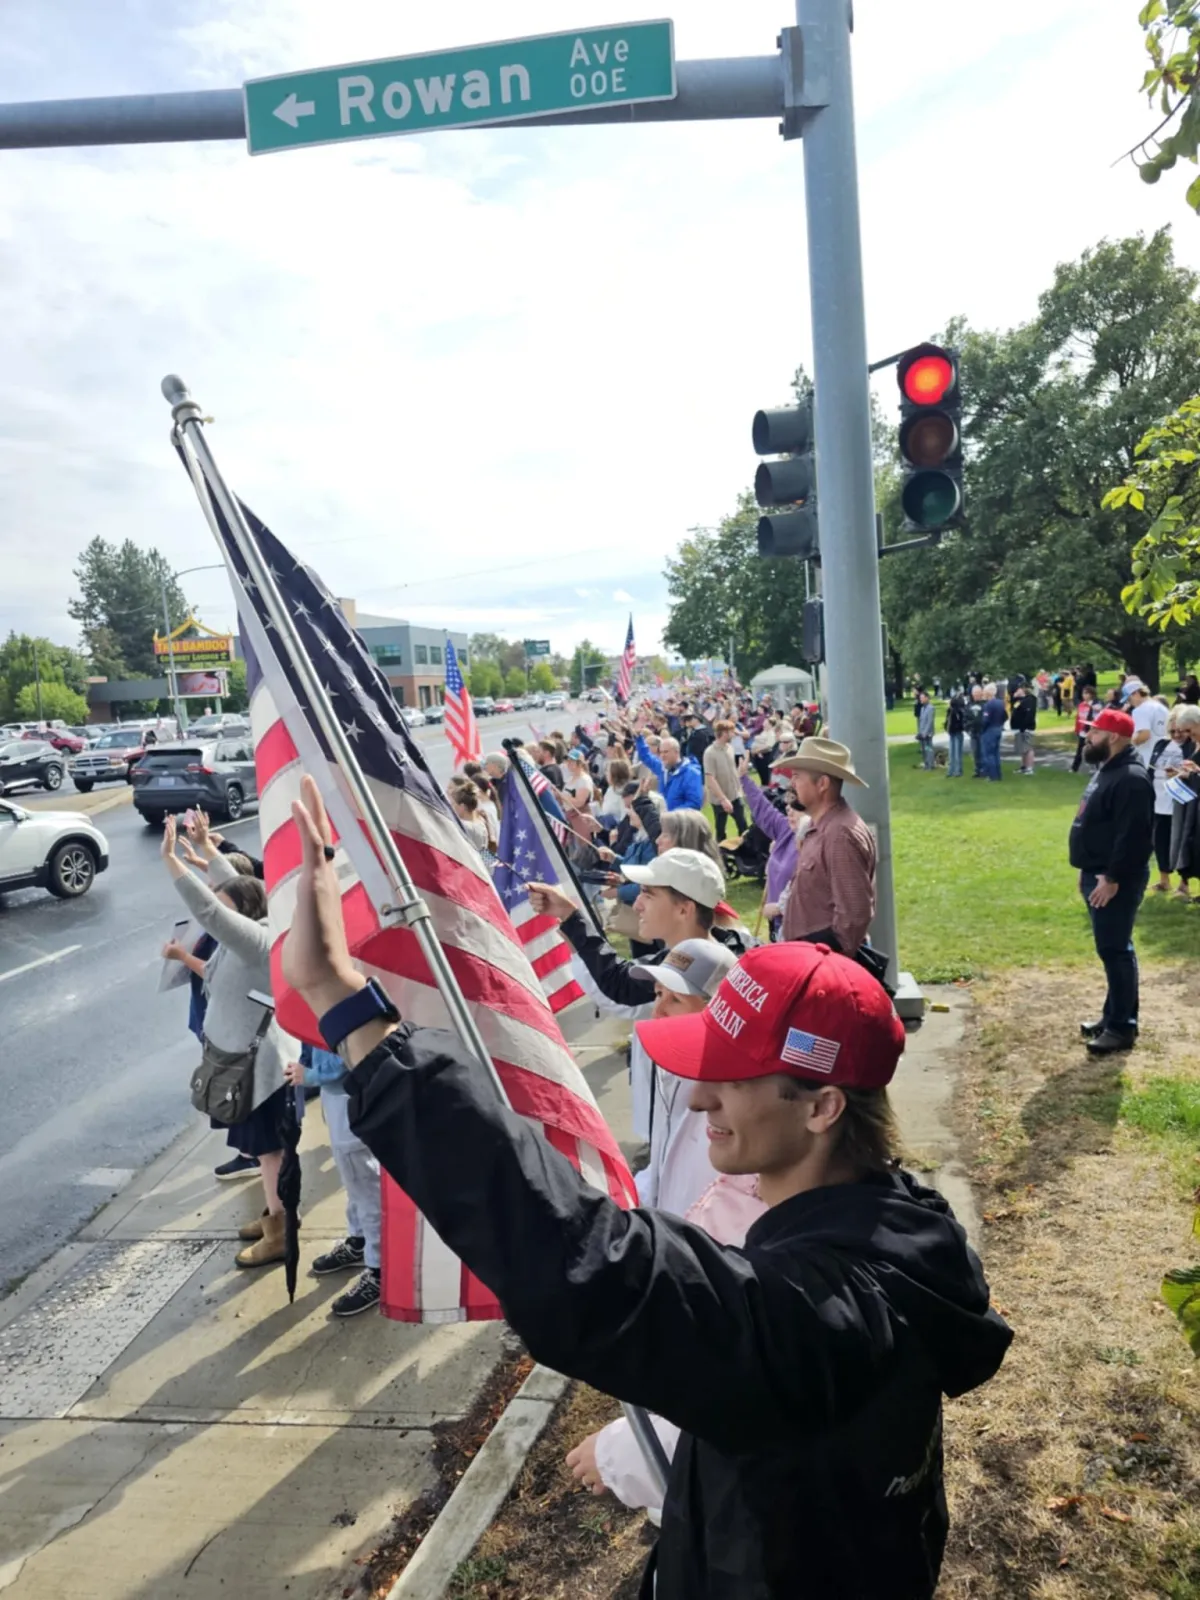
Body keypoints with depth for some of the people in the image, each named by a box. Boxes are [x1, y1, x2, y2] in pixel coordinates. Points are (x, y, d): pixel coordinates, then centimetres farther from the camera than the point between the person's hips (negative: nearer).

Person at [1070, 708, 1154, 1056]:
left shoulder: (1131, 779, -20)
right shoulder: (1107, 770, 14)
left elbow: (1133, 835, -25)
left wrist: (1113, 878, -24)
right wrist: (1089, 871, 21)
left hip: (1115, 881, -10)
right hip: (1097, 875, 10)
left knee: (1115, 949, -5)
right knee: (1110, 949, 16)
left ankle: (1123, 1027, 4)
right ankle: (1113, 1016, 25)